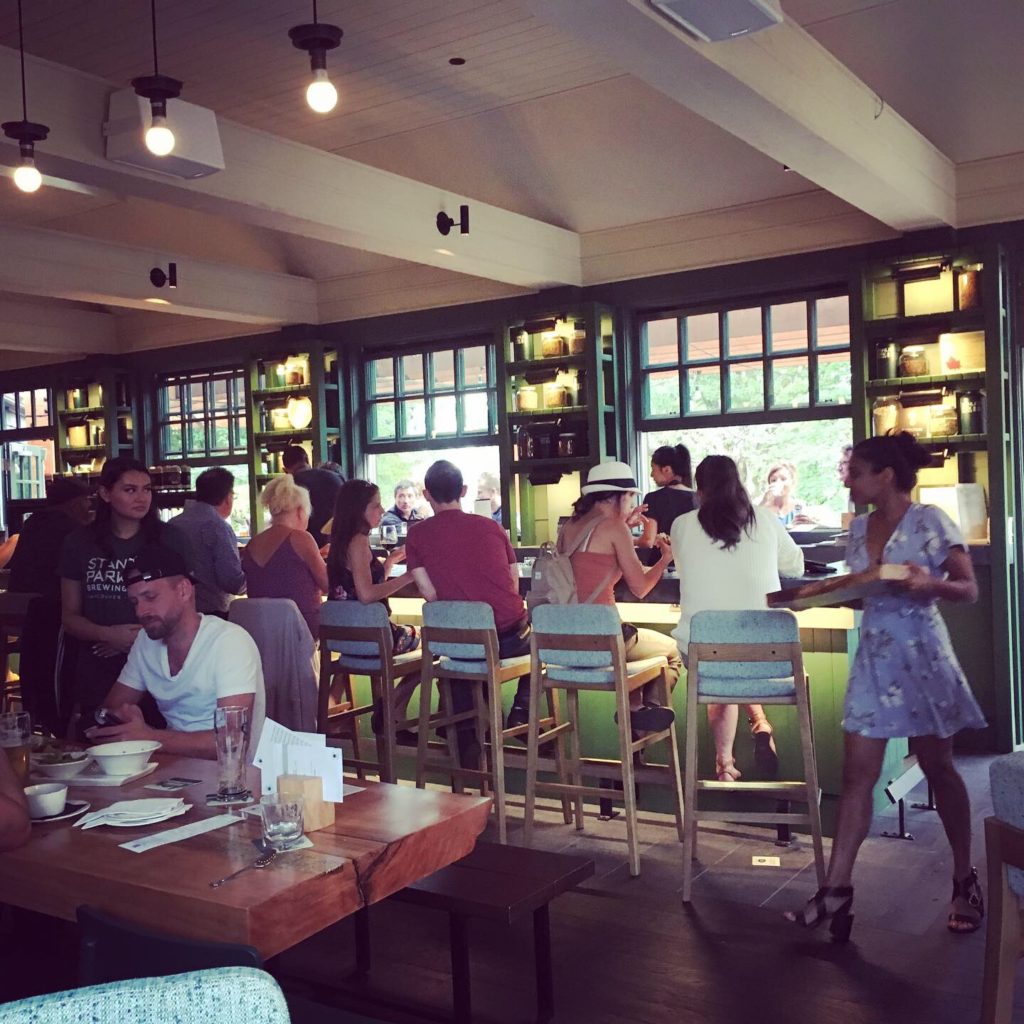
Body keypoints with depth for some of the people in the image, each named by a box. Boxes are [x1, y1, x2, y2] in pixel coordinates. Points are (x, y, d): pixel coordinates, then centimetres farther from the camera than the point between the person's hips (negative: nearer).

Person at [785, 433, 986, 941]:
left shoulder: (930, 521, -9)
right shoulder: (859, 527, 9)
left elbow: (969, 589, -9)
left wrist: (929, 583, -28)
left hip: (921, 654, -5)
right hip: (873, 655, 5)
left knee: (939, 769, 8)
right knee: (857, 774, 2)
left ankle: (965, 881, 26)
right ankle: (837, 886, 5)